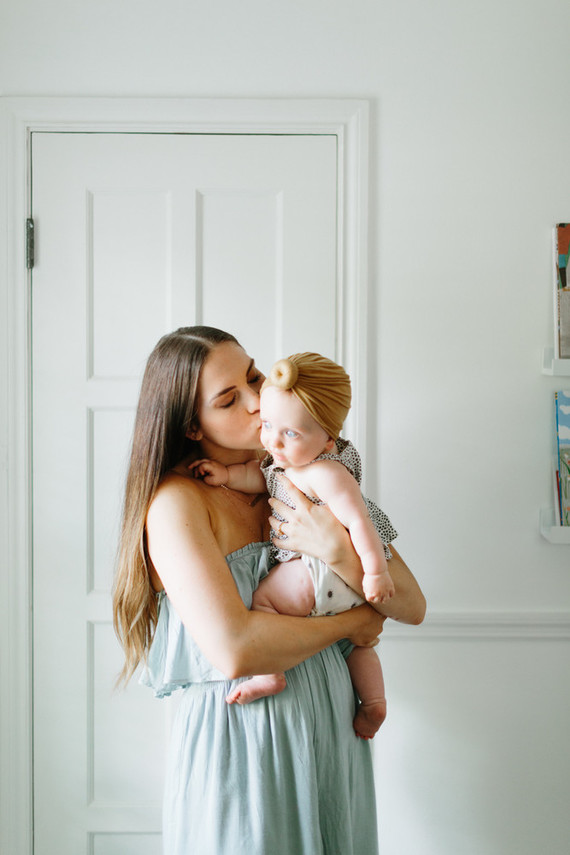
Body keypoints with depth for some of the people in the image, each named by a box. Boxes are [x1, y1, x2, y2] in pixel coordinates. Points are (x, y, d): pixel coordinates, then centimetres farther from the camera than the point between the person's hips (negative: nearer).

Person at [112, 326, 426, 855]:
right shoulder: (175, 501, -13)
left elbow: (412, 607, -2)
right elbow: (234, 649, -26)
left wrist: (339, 552, -21)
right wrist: (354, 621, -12)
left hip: (332, 731, 6)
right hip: (238, 743, -5)